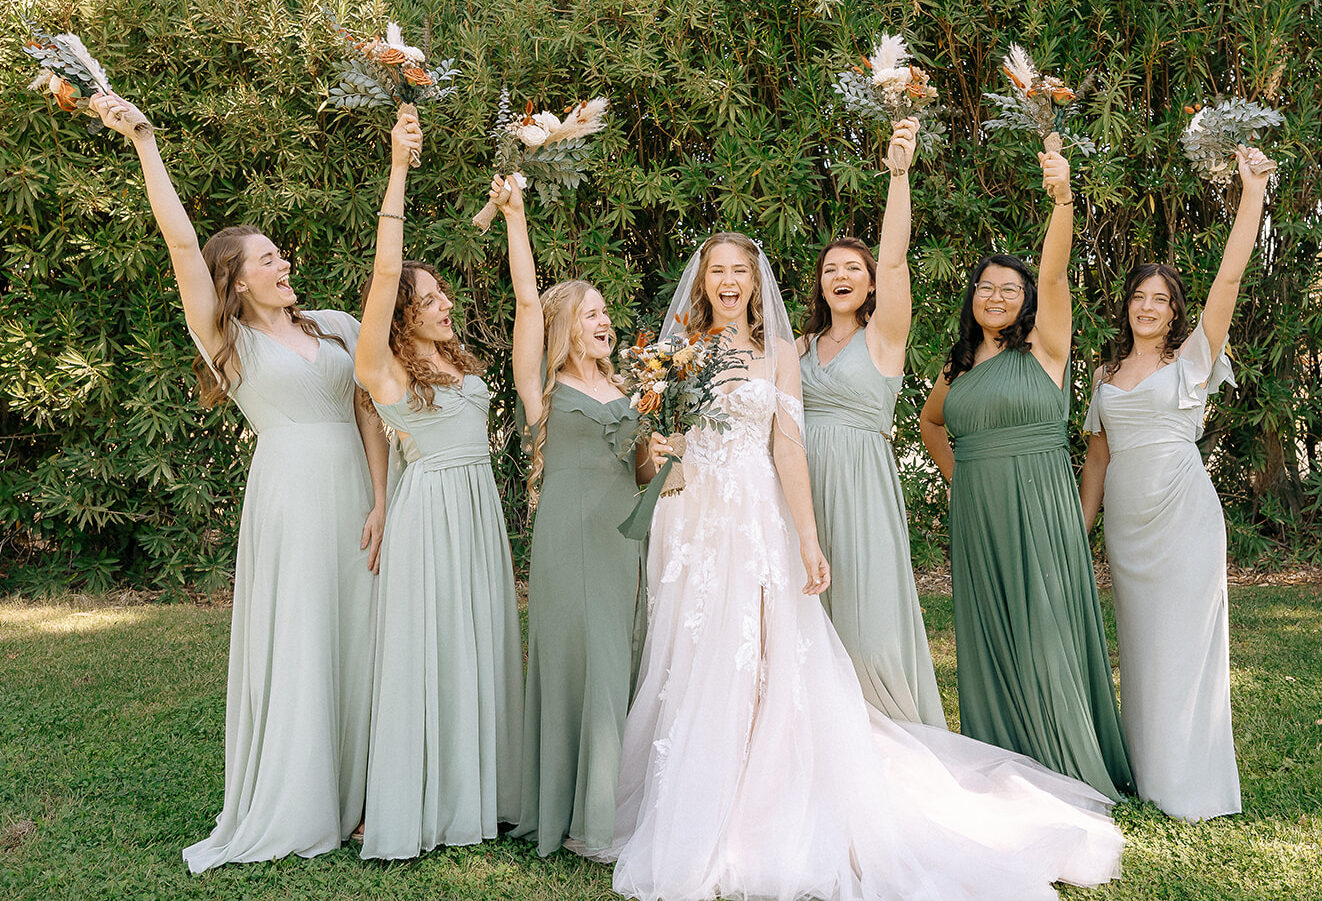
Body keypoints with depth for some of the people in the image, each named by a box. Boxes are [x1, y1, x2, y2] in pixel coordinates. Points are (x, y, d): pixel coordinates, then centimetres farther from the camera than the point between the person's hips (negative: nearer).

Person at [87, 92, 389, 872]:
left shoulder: (339, 327, 12)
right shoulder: (232, 342, 3)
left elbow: (370, 417, 7)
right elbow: (182, 243, -6)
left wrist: (380, 502, -3)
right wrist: (143, 142, -10)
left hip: (354, 495, 3)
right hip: (289, 496, -3)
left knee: (352, 640, 7)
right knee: (291, 646, 1)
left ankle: (353, 795, 19)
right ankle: (290, 809, 15)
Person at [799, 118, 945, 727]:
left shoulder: (882, 334, 2)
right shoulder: (802, 346, 16)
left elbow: (894, 258, -13)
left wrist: (900, 172, -24)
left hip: (862, 487, -5)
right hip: (803, 485, 5)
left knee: (869, 625, -7)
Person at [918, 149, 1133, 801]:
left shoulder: (1043, 345, 0)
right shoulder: (958, 367, 13)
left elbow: (1055, 272, -16)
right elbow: (929, 421, 30)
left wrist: (1062, 198, -30)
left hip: (1037, 508, -5)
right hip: (975, 515, 5)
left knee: (1044, 631, -3)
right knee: (988, 635, 8)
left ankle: (1072, 767, 12)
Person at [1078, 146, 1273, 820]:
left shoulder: (1192, 358, 2)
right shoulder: (1108, 374, 14)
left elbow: (1230, 276, -9)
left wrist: (1253, 189, -15)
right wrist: (1080, 524, 11)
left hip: (1182, 514, -4)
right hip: (1125, 520, 4)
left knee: (1185, 640, -4)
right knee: (1139, 644, 9)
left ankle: (1192, 784, 5)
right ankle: (1146, 771, 19)